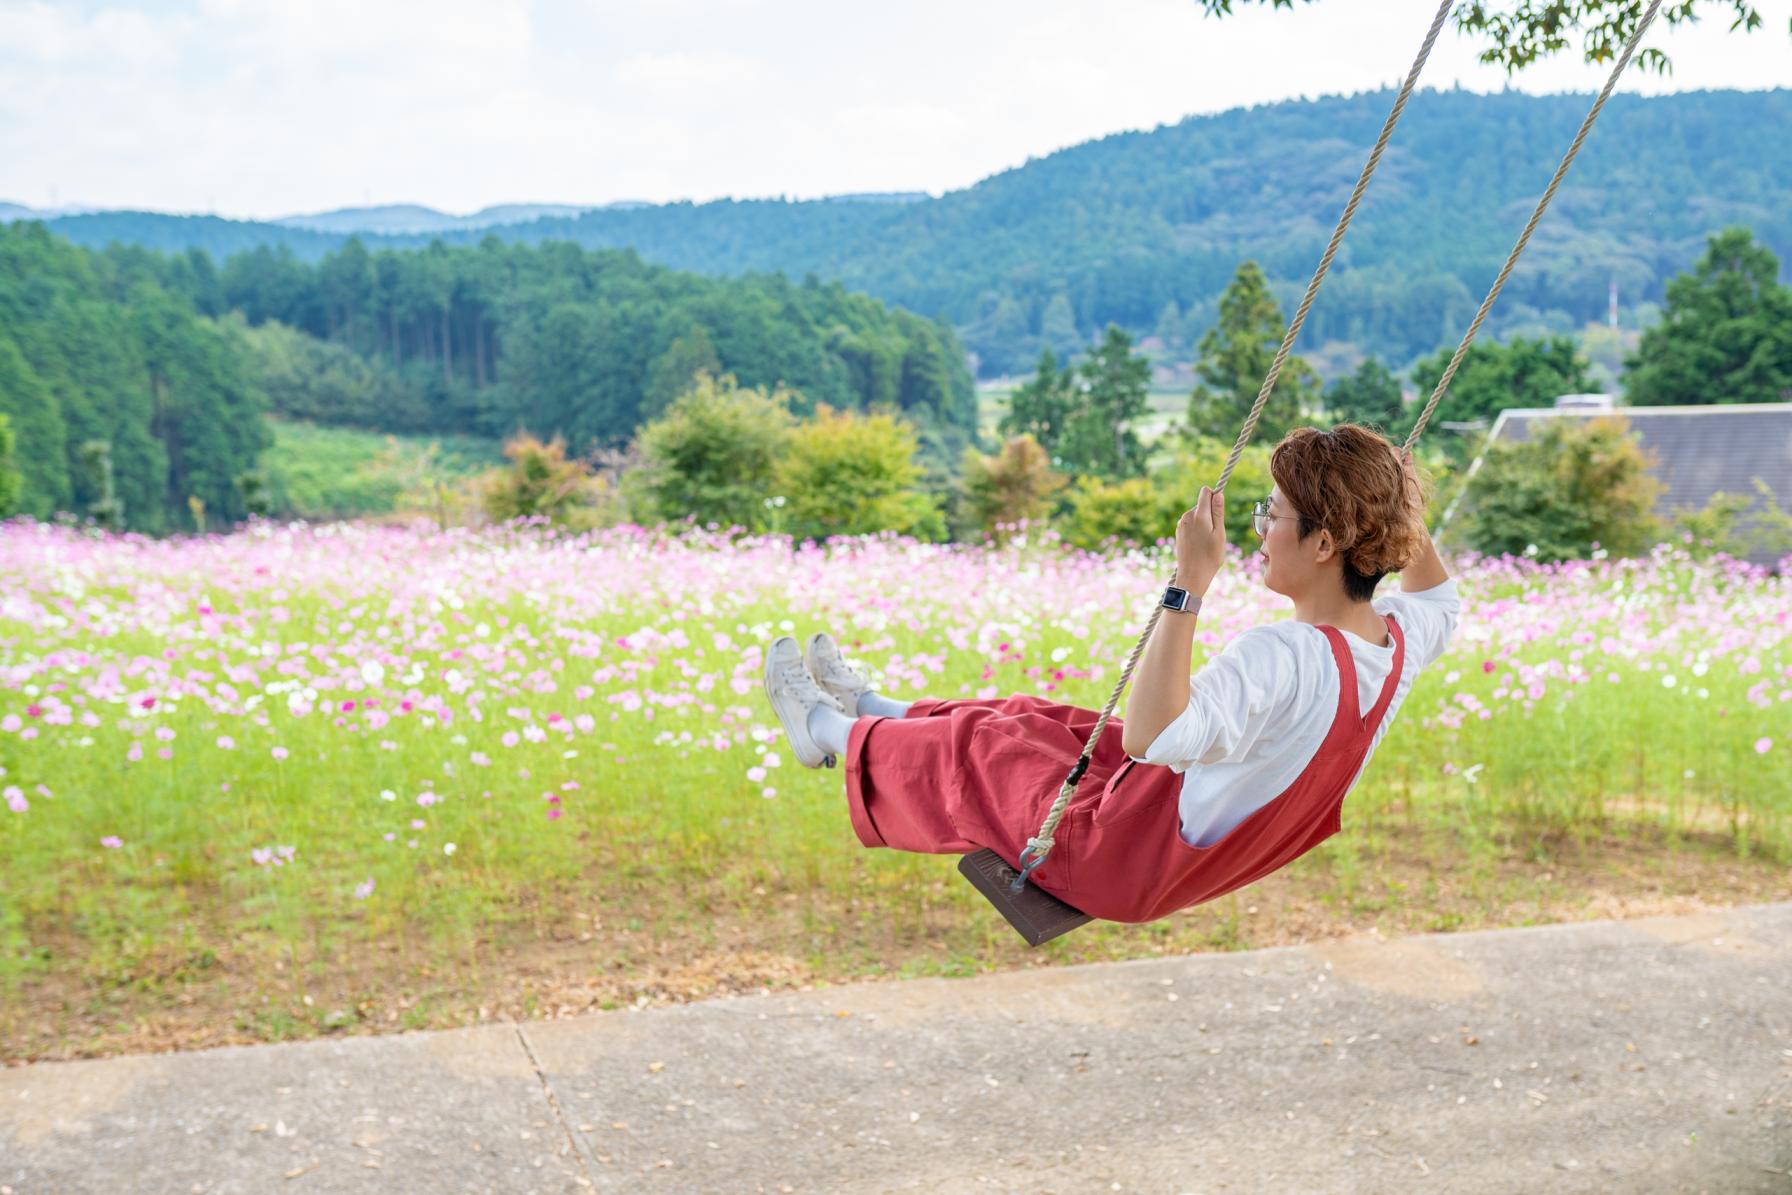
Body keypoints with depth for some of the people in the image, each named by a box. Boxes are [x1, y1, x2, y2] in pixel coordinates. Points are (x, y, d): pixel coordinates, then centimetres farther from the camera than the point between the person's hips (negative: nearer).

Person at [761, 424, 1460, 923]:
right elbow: (1440, 598, 16)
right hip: (1227, 854, 8)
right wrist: (1400, 503, 4)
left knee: (970, 752, 13)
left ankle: (829, 728, 41)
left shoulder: (1281, 655, -37)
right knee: (1038, 721, 24)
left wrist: (1191, 581, -47)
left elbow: (1153, 736, -49)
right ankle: (866, 707, 47)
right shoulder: (1397, 638, -10)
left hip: (1128, 864, -8)